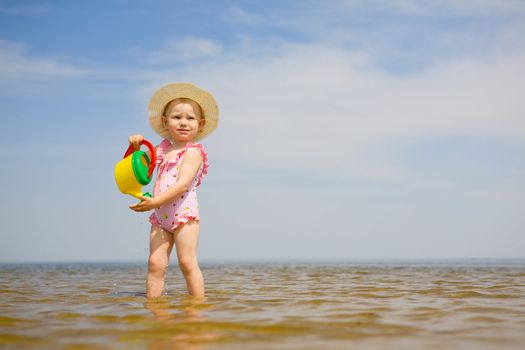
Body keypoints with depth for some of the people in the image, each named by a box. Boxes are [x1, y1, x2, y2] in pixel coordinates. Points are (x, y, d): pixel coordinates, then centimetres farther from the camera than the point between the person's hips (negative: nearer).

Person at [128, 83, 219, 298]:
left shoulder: (193, 152, -7)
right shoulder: (163, 148, 16)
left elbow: (183, 184, -20)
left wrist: (155, 202, -29)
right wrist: (136, 146, 10)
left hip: (184, 214, -6)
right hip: (160, 216, 6)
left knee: (187, 263, -10)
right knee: (155, 263, -2)